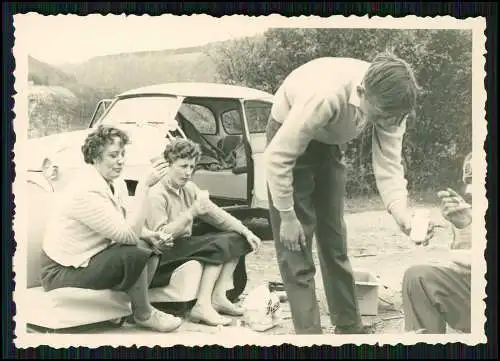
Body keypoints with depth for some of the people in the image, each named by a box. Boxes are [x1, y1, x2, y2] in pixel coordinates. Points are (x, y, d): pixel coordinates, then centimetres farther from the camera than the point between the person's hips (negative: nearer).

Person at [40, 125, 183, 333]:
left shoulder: (114, 185, 3)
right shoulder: (86, 191, -25)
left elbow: (122, 230, 10)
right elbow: (128, 234, -29)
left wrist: (150, 235, -9)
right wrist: (144, 186, -31)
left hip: (91, 258, 9)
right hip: (62, 272, -9)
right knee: (135, 254, -24)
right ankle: (144, 315, -2)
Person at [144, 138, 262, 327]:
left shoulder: (189, 188, 10)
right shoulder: (156, 195, -16)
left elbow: (217, 215, 8)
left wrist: (246, 232, -3)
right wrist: (191, 214, -28)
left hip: (187, 245, 9)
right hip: (165, 256, -9)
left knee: (236, 239, -1)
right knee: (219, 245, -24)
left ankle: (219, 297, -8)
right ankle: (203, 306, -26)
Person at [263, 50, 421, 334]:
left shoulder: (389, 103, -24)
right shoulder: (325, 96, -41)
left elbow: (388, 167, -22)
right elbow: (277, 157, -34)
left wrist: (404, 217, -37)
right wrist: (287, 217, -27)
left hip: (329, 144, 5)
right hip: (289, 141, -5)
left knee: (334, 237, 9)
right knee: (296, 242, -9)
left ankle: (349, 325, 18)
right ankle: (308, 331, -4)